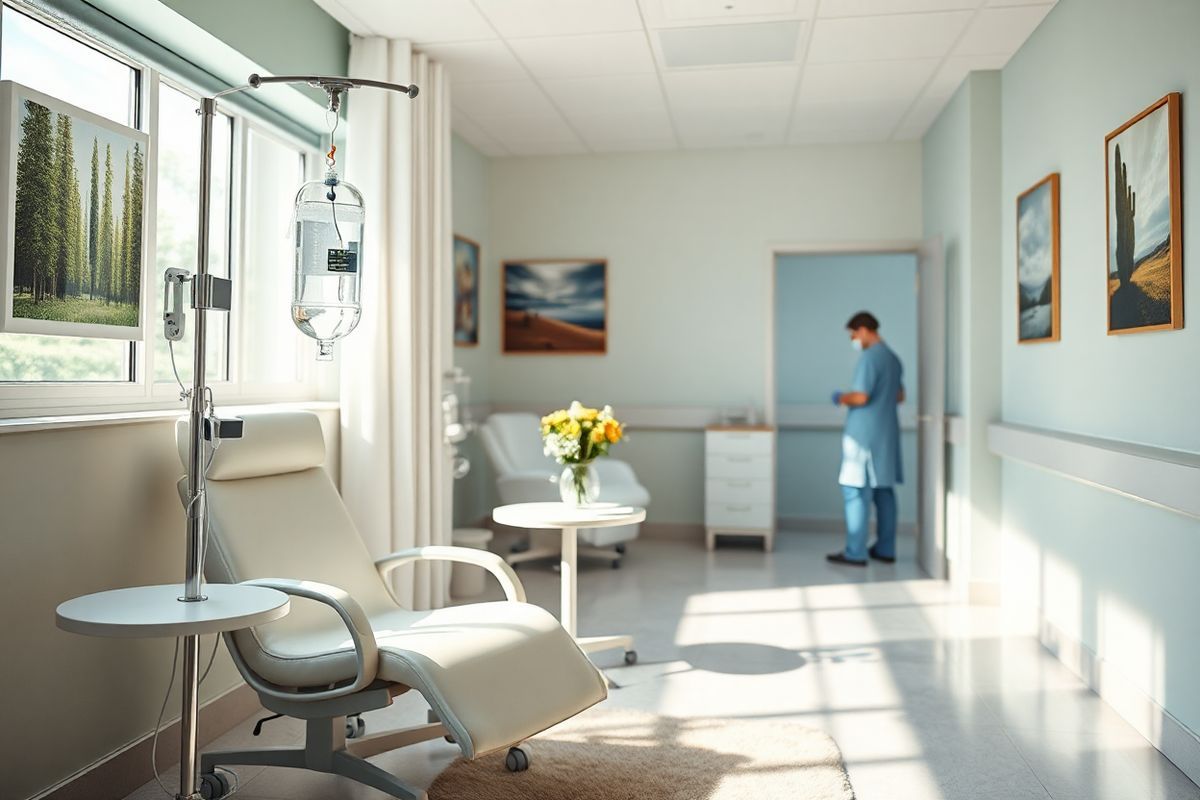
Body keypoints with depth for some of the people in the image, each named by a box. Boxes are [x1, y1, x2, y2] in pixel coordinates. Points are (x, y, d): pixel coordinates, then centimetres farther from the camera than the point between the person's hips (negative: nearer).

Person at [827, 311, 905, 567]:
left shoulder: (869, 357, -15)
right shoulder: (893, 358, 14)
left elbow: (861, 397, -21)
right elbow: (899, 396, 23)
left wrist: (842, 398, -3)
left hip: (864, 435, -9)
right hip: (886, 434, 9)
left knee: (856, 492, -5)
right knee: (884, 491, 11)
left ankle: (855, 553, -4)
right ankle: (885, 549, 15)